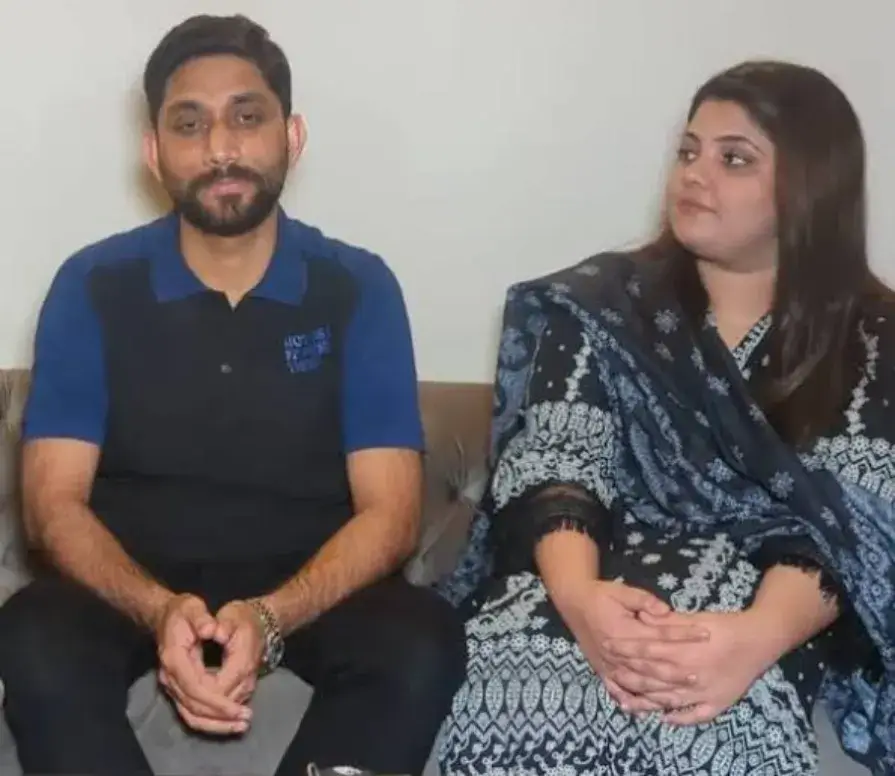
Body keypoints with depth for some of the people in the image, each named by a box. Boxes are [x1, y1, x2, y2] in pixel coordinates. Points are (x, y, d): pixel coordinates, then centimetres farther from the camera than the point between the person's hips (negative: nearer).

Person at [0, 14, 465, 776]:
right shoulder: (93, 286, -2)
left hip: (310, 586, 1)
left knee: (423, 643, -30)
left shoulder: (359, 287, -3)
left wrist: (271, 617, -28)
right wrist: (159, 610, -28)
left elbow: (388, 509, -9)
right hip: (133, 585, 0)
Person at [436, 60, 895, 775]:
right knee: (521, 705, -32)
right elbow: (552, 462, -1)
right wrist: (576, 593, -22)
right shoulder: (603, 303, 12)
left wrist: (759, 635, -24)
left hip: (765, 613, -1)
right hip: (595, 582, 2)